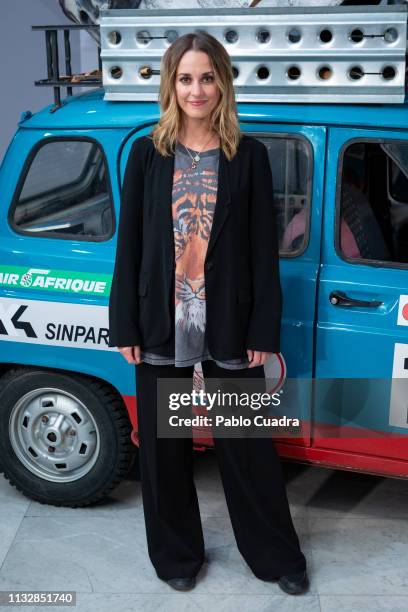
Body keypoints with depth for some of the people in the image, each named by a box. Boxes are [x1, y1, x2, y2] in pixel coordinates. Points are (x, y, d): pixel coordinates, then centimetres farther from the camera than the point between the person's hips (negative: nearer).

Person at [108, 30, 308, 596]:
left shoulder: (249, 155, 0)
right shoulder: (146, 153, 2)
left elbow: (263, 250, -2)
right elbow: (130, 245, 2)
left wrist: (264, 331, -5)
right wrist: (125, 325, -2)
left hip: (230, 325, -1)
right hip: (162, 325, 2)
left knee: (247, 446, 10)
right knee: (164, 447, 12)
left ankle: (277, 556, 30)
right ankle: (177, 553, 33)